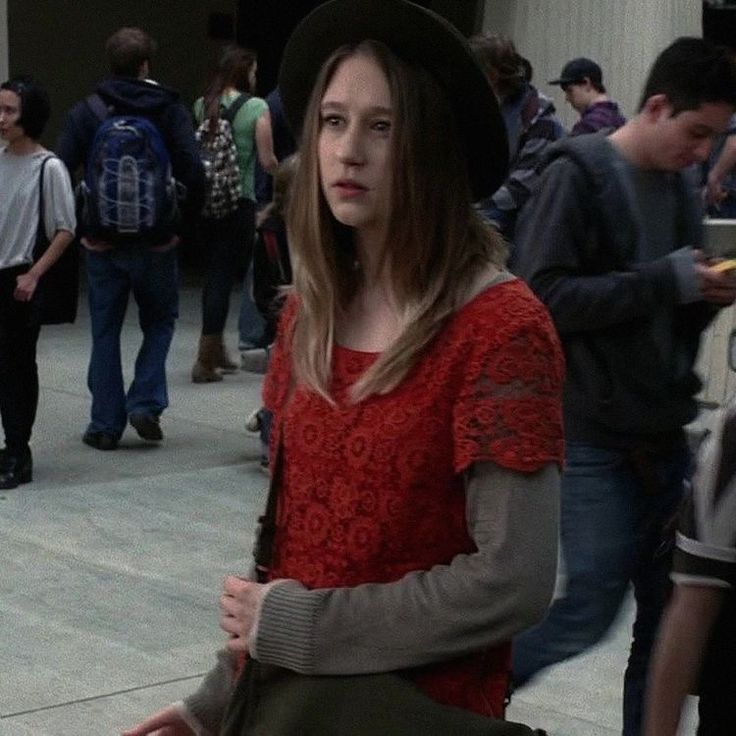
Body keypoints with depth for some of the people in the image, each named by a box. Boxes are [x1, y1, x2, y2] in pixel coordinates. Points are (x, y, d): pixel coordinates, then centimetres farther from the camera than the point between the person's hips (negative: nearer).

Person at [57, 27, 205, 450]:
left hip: (103, 242, 1)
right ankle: (145, 404, 3)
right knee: (160, 320, 18)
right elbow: (194, 173, -13)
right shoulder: (170, 110, -3)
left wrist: (81, 230, 1)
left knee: (106, 331, 10)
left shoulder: (86, 112, -1)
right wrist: (182, 226, -2)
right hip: (156, 241, -1)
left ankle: (106, 424, 12)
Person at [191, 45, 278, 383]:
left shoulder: (202, 105, 5)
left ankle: (216, 349, 30)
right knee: (224, 275, -1)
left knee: (214, 270, 19)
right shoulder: (257, 107, -7)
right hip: (238, 200, -5)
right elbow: (267, 161, -9)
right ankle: (205, 359, -2)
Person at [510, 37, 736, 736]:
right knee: (591, 610, -4)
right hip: (593, 438, -7)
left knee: (671, 611, 7)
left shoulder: (678, 186, 12)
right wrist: (663, 282, -19)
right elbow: (539, 295, -18)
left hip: (664, 432, 7)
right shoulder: (578, 173, -10)